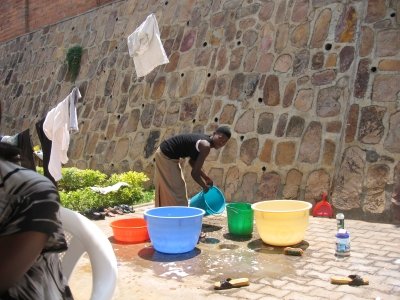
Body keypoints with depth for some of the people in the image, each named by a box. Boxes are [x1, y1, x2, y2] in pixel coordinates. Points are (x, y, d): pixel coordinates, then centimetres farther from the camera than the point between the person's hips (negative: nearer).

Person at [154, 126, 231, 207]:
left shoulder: (204, 140, 6)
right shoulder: (205, 146, -21)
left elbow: (192, 161, 19)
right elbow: (194, 173, -21)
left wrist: (206, 178, 17)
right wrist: (205, 187, -5)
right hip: (166, 157, -10)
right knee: (177, 193, -4)